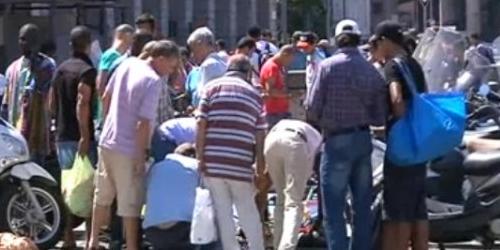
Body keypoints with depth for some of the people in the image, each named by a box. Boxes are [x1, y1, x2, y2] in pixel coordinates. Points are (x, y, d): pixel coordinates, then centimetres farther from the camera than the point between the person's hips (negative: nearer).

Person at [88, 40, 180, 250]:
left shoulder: (127, 64, 2)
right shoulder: (153, 81, -20)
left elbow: (106, 98, 13)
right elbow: (143, 124, -23)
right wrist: (141, 157, -16)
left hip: (107, 142, 8)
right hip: (128, 150, -8)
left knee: (103, 195, 21)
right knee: (130, 205, 3)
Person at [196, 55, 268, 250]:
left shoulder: (212, 87, 6)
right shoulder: (255, 95, 12)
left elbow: (201, 125, -4)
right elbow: (260, 137, 8)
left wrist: (200, 157, 0)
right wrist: (260, 171, 12)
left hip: (212, 163, -1)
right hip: (241, 164, 1)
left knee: (222, 212, 5)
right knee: (248, 211, 13)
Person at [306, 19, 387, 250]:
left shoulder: (328, 66, -10)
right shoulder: (372, 71, 1)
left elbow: (313, 109, -11)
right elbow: (380, 117, 2)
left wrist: (322, 123, 10)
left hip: (337, 142, -4)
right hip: (364, 140, 5)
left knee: (334, 211, -2)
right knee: (362, 207, 14)